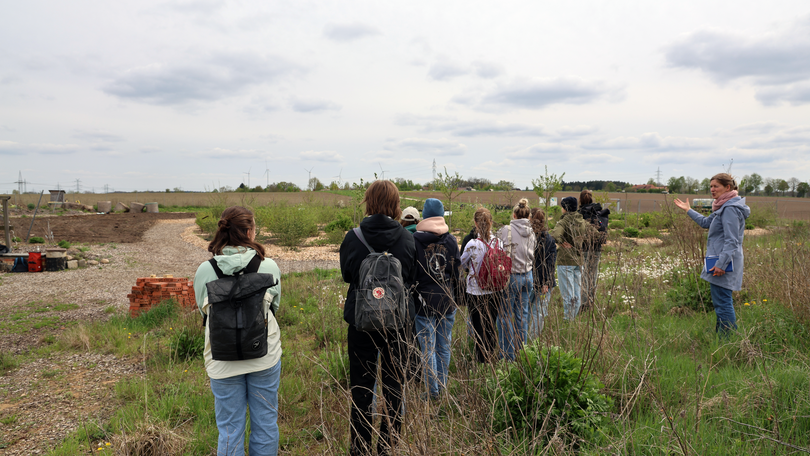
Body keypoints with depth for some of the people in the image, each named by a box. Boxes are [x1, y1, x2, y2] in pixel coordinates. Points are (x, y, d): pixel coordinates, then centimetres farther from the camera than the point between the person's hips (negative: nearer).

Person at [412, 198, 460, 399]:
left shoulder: (415, 239, -8)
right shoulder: (451, 240, 2)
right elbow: (457, 272, 8)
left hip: (424, 301, -3)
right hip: (447, 301, 3)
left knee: (428, 349, 5)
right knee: (444, 347, 13)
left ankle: (433, 392, 11)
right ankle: (443, 388, 22)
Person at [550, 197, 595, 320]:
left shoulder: (564, 222, -16)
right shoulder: (581, 221, 6)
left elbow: (555, 235, -34)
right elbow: (592, 229, 25)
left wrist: (562, 243, -17)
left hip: (565, 261, -7)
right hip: (578, 260, 7)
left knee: (567, 294, -1)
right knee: (576, 294, 14)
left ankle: (568, 319, 4)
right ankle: (574, 317, 23)